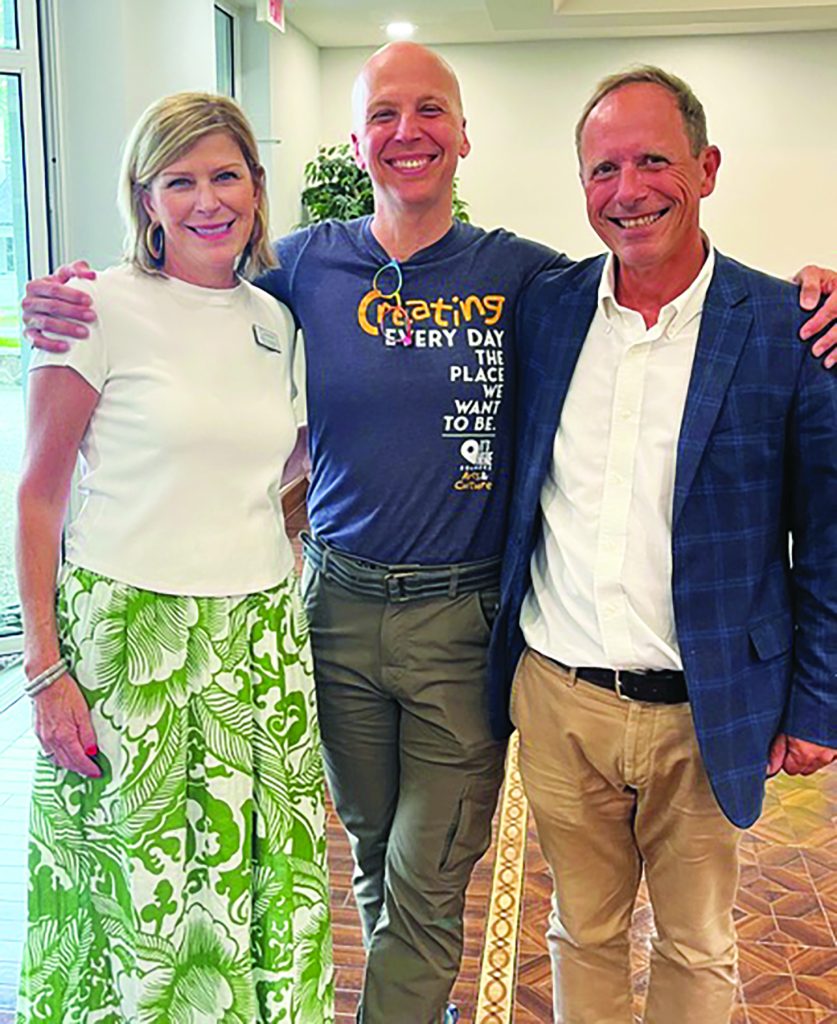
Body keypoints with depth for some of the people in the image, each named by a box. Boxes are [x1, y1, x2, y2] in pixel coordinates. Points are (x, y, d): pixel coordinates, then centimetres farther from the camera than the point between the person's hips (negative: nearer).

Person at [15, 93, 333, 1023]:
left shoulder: (274, 320, 9)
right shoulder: (104, 306, -7)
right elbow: (38, 495, -6)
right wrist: (45, 668, -10)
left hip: (259, 633, 5)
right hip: (127, 631, -4)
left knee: (259, 874, 13)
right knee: (135, 884, 8)